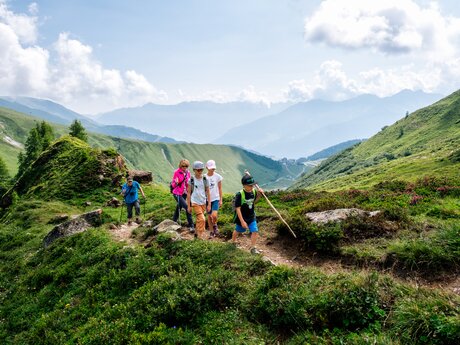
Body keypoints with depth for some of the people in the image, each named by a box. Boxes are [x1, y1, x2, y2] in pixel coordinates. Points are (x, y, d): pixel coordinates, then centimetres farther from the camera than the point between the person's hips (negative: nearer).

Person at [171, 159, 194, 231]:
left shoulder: (188, 172, 3)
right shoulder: (177, 172, -13)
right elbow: (173, 185, -11)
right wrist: (176, 183, -31)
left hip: (184, 193, 6)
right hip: (177, 193, -6)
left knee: (178, 209, 16)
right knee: (187, 207, -16)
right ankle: (191, 226, -10)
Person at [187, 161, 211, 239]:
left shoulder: (205, 179, 0)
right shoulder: (191, 180, -6)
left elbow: (208, 192, 4)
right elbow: (188, 193, -2)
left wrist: (209, 205, 2)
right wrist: (189, 206, -2)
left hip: (203, 202, 4)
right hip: (195, 202, -3)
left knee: (199, 219, 15)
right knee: (202, 219, -16)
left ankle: (197, 233, 33)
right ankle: (200, 236, -6)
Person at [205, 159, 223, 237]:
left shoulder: (217, 176, -2)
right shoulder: (204, 177, -1)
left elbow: (220, 188, 4)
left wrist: (220, 200, 2)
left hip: (216, 199, -1)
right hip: (207, 199, 1)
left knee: (214, 215, -17)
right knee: (209, 216, 7)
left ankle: (215, 225, 14)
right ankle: (212, 232, 22)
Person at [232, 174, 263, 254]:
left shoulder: (254, 192, -8)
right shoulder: (239, 194, -26)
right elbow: (237, 209, -23)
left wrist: (259, 194, -6)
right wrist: (242, 221, -26)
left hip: (252, 217, 4)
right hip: (242, 218, -4)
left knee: (255, 231, -6)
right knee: (238, 231, 19)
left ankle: (253, 248, 11)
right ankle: (233, 242, 48)